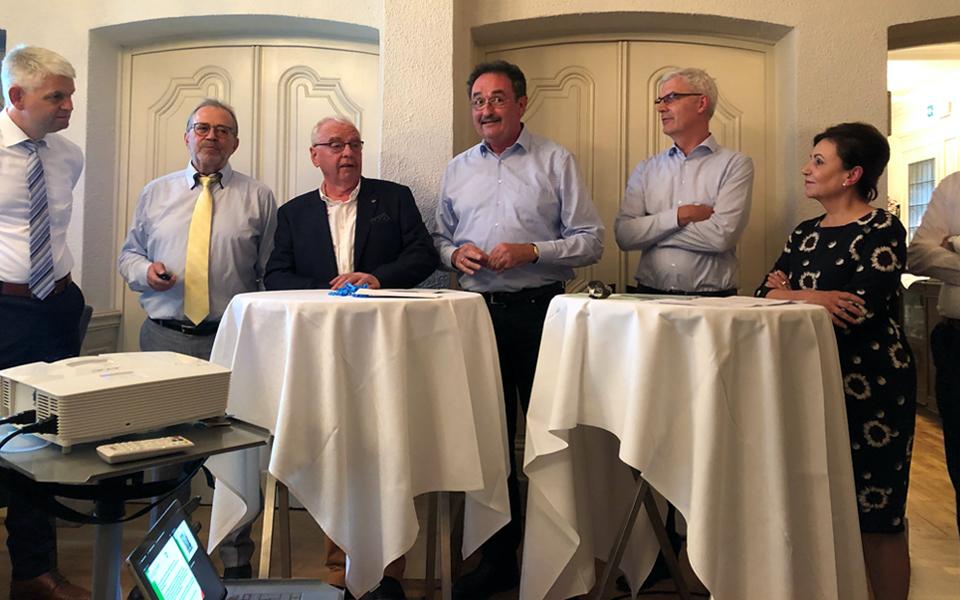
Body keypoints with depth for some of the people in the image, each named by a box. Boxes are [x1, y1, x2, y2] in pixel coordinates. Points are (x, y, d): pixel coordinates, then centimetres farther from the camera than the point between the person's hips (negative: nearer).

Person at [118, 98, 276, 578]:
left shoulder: (258, 197, 6)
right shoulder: (155, 193, 13)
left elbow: (270, 272, 4)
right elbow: (128, 253, 18)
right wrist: (144, 270, -5)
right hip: (164, 337, 3)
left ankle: (236, 561, 17)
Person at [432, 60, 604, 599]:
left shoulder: (556, 161, 2)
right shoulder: (458, 169, 15)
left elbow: (591, 241, -3)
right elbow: (440, 238, 20)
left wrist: (531, 252, -15)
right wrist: (454, 253, -2)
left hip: (539, 311, -4)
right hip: (480, 311, 4)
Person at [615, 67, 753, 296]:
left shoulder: (735, 165, 4)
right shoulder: (646, 169, 14)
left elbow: (721, 236, -10)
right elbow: (624, 235, 2)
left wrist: (651, 231, -3)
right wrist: (678, 216, -9)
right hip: (650, 294, 2)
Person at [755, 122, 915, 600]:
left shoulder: (882, 231, -8)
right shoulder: (805, 234, 13)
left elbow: (857, 313, -19)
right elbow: (765, 293, 3)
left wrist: (790, 296, -11)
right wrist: (810, 298, -16)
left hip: (870, 385, -6)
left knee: (874, 514, 0)